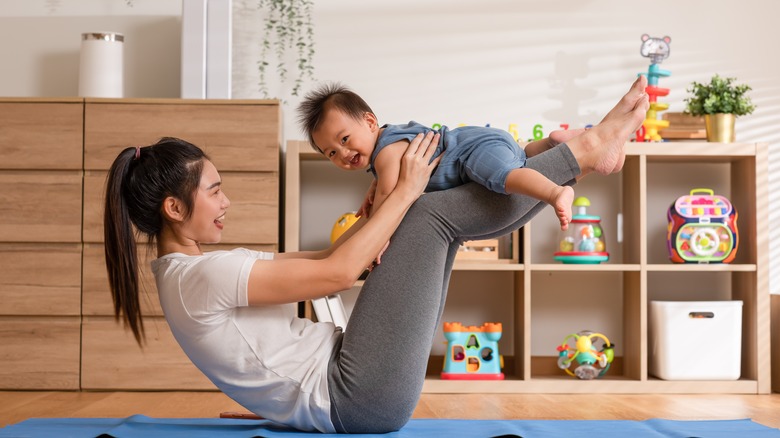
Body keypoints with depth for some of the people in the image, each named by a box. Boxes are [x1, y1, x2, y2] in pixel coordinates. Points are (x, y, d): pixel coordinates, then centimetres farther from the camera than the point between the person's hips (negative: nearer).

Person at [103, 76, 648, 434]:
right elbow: (339, 271, -20)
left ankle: (577, 159, 13)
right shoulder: (201, 277, -17)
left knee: (441, 219, 9)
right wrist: (404, 192, -10)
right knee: (431, 214, -8)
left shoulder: (201, 270, 15)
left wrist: (384, 204, 6)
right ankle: (583, 151, 4)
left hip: (349, 387, 10)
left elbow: (321, 256, 17)